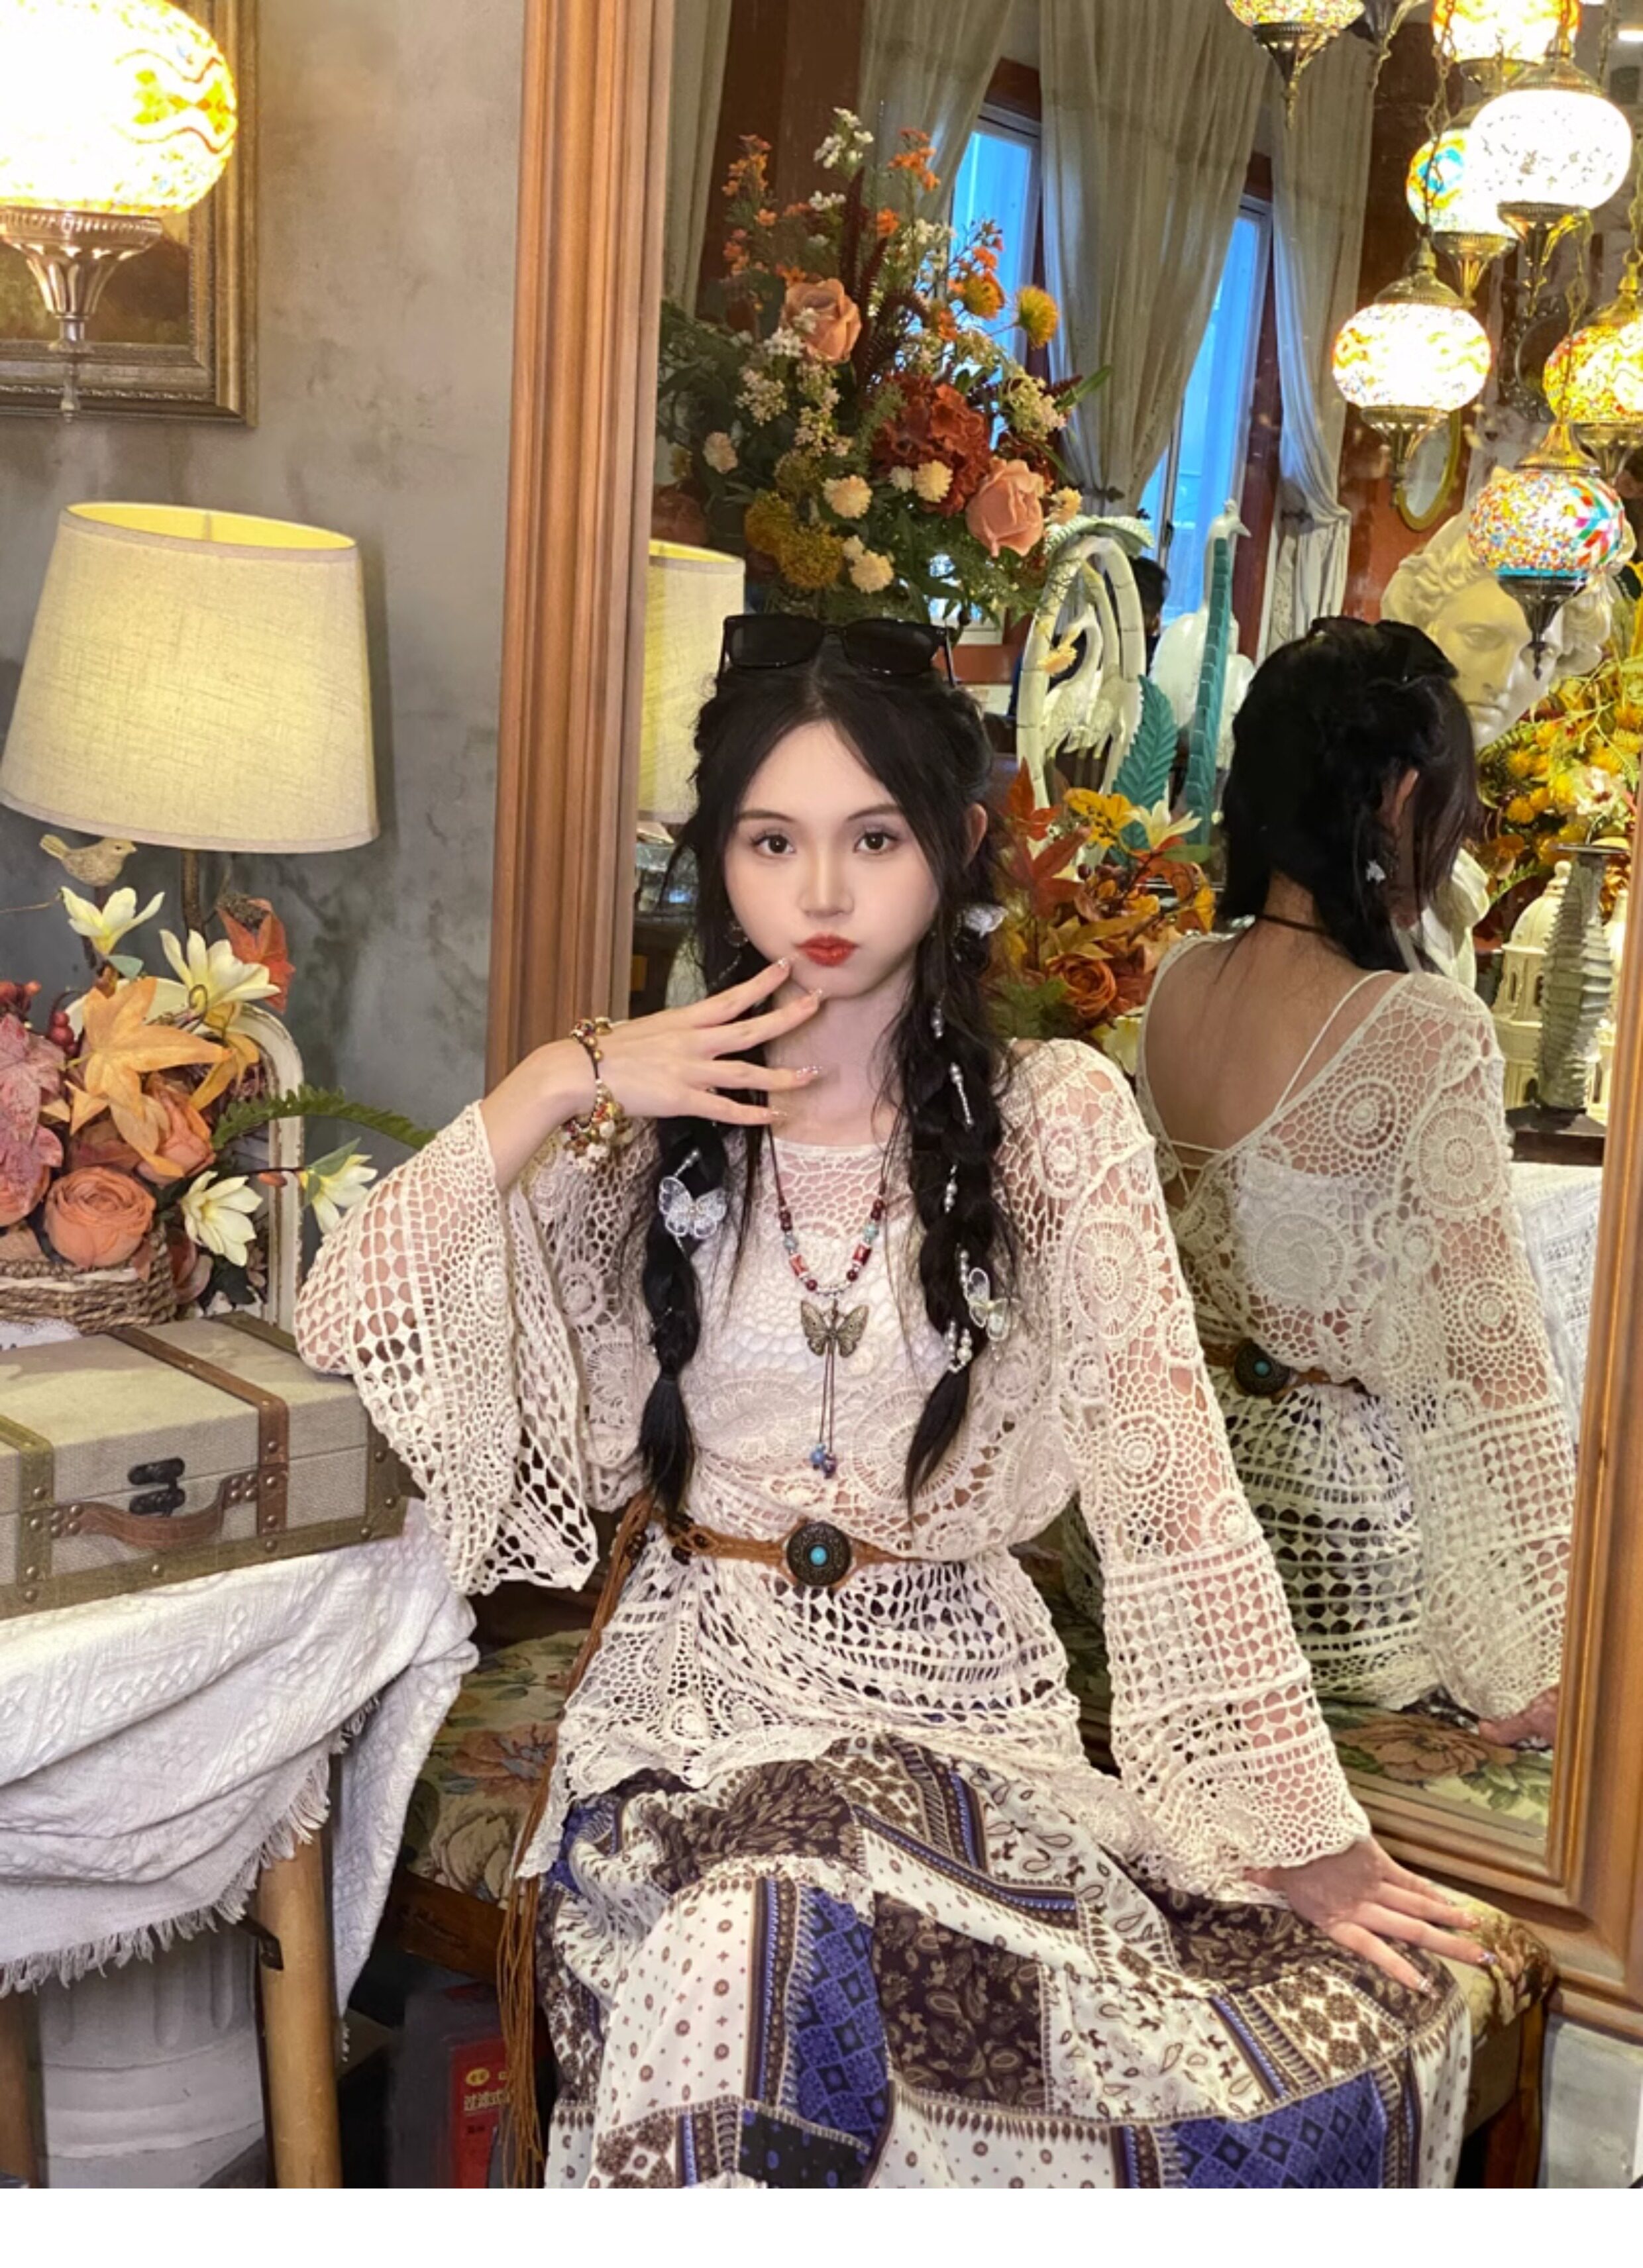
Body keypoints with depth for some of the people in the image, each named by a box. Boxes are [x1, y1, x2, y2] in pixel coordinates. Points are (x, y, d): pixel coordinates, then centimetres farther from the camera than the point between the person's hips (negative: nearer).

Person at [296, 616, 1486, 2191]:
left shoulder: (1056, 1121, -3)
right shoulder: (645, 1125, 4)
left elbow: (1168, 1487, -7)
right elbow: (342, 1324, -3)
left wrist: (1306, 1832, -9)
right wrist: (555, 1084, -12)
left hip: (961, 1690, 0)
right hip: (703, 1686, 0)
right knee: (748, 1955, -32)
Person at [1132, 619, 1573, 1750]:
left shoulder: (1178, 984, -3)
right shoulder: (1429, 1034, -22)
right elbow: (1489, 1350, -19)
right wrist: (1537, 1655, -12)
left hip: (1198, 1467, 7)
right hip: (1352, 1501, -7)